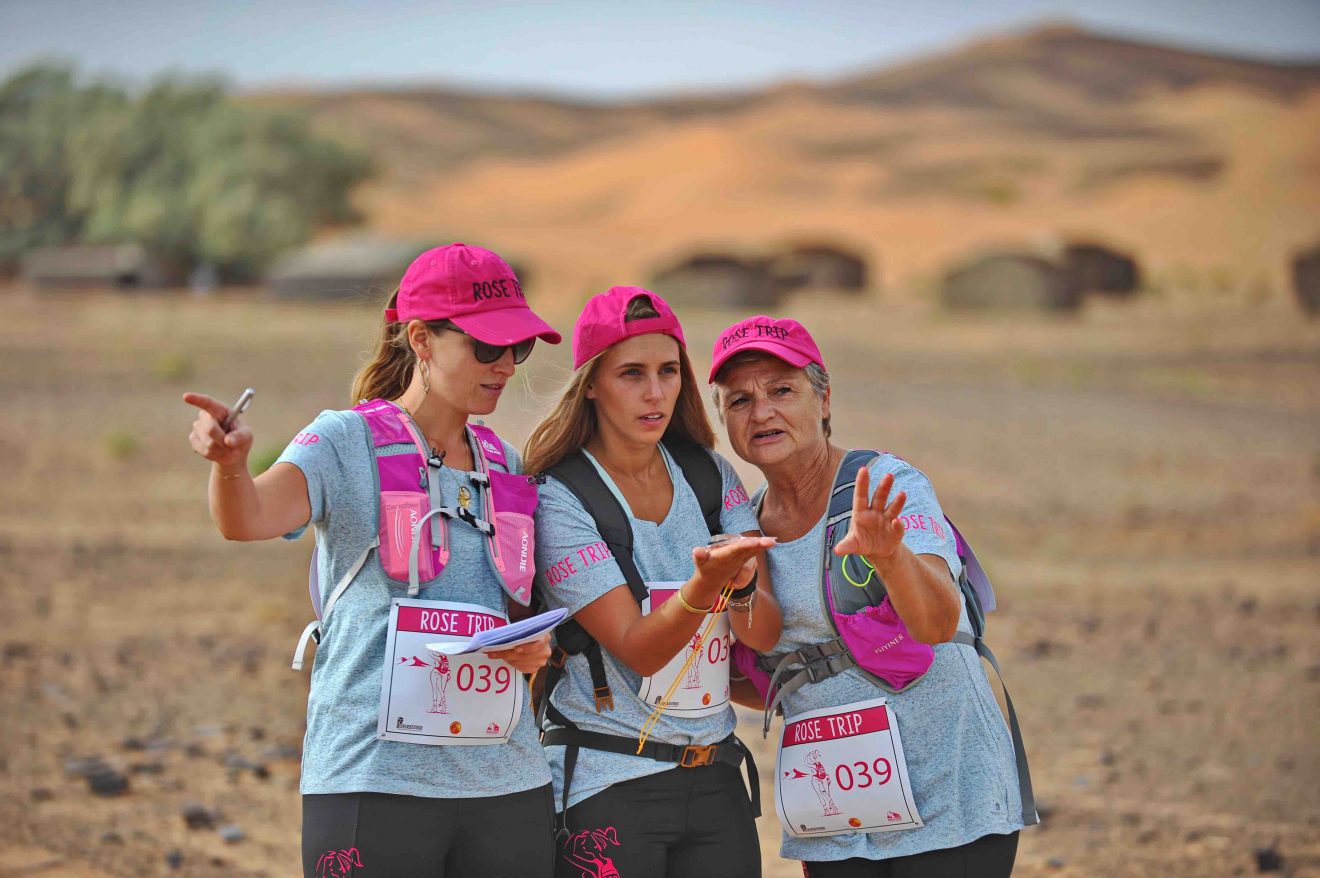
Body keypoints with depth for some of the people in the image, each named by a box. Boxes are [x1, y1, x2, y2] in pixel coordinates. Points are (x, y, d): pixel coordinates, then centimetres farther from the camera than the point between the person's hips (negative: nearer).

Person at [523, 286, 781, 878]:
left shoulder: (710, 475, 6)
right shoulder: (561, 499, -9)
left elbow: (766, 633, -2)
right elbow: (637, 649, -16)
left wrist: (742, 582, -23)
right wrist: (704, 584, -33)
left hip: (714, 779, 4)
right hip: (604, 787, -4)